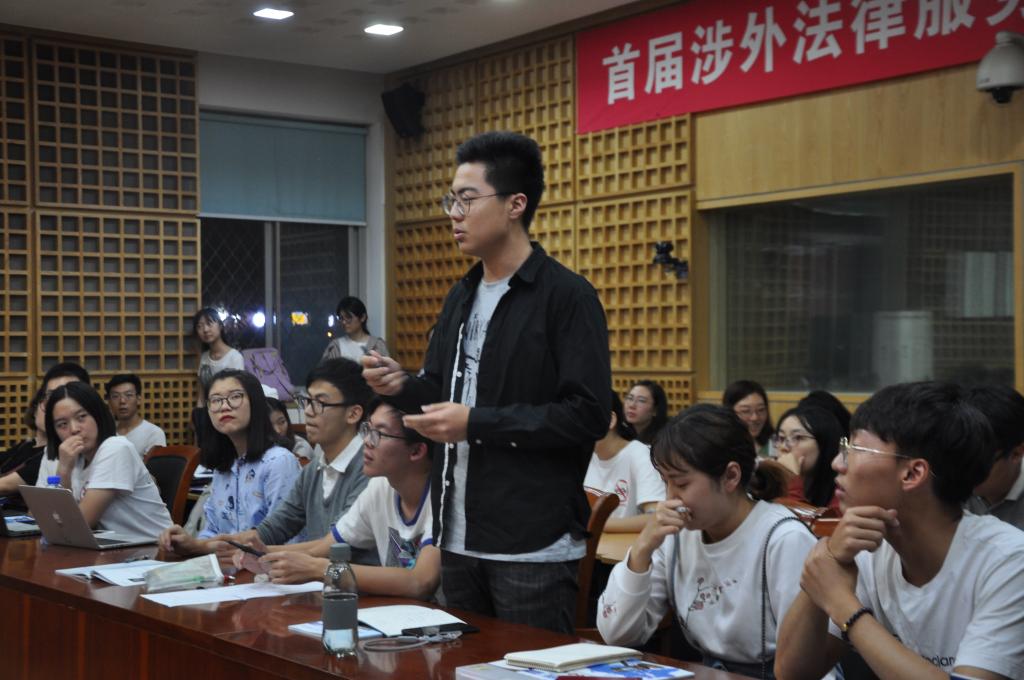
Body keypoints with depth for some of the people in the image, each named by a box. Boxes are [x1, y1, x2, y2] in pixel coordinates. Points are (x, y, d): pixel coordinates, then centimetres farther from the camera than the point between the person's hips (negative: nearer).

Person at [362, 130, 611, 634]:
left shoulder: (567, 295, -10)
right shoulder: (461, 297, 14)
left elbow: (589, 416, -18)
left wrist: (477, 423, -19)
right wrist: (402, 387, -1)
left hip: (535, 546, -7)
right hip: (459, 539, 8)